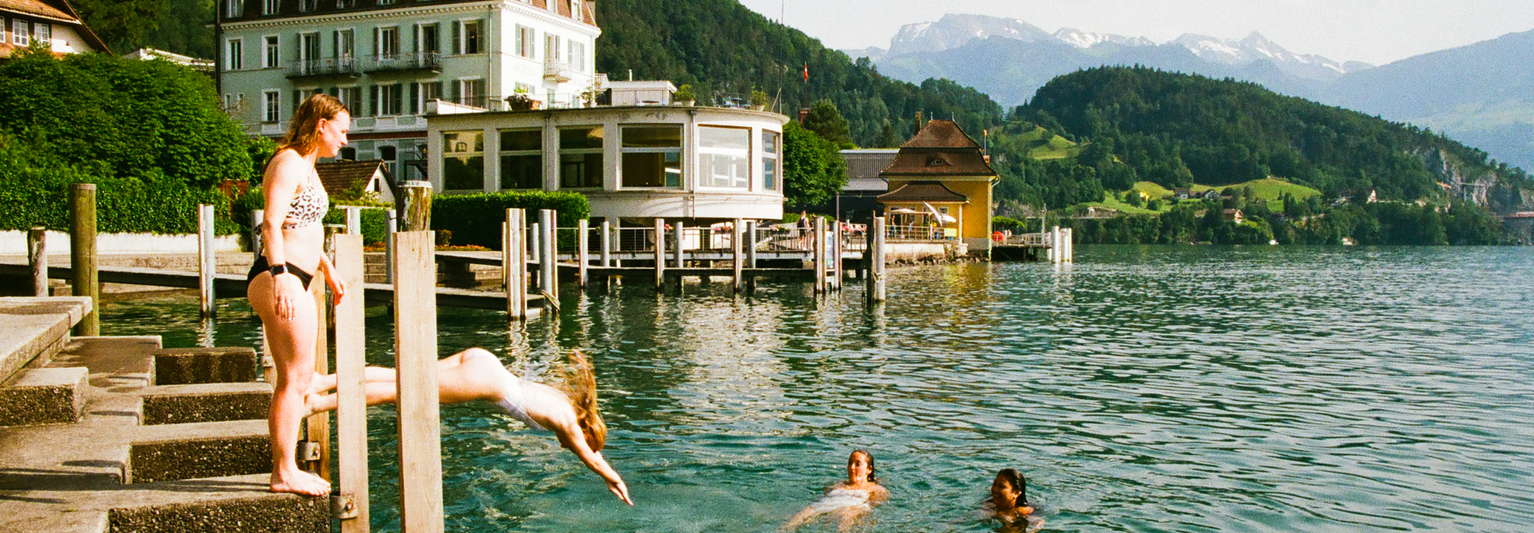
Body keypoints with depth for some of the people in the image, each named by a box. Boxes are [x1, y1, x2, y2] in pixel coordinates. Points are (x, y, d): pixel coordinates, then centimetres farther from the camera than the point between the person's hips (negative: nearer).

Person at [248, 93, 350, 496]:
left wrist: (327, 270, 35)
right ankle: (285, 472, -1)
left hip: (297, 281, 11)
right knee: (295, 376, -7)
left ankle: (284, 468, 21)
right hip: (282, 280, -11)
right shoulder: (289, 163, -11)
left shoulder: (306, 166, 21)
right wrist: (280, 276, -31)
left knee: (295, 377, 13)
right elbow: (272, 224, -22)